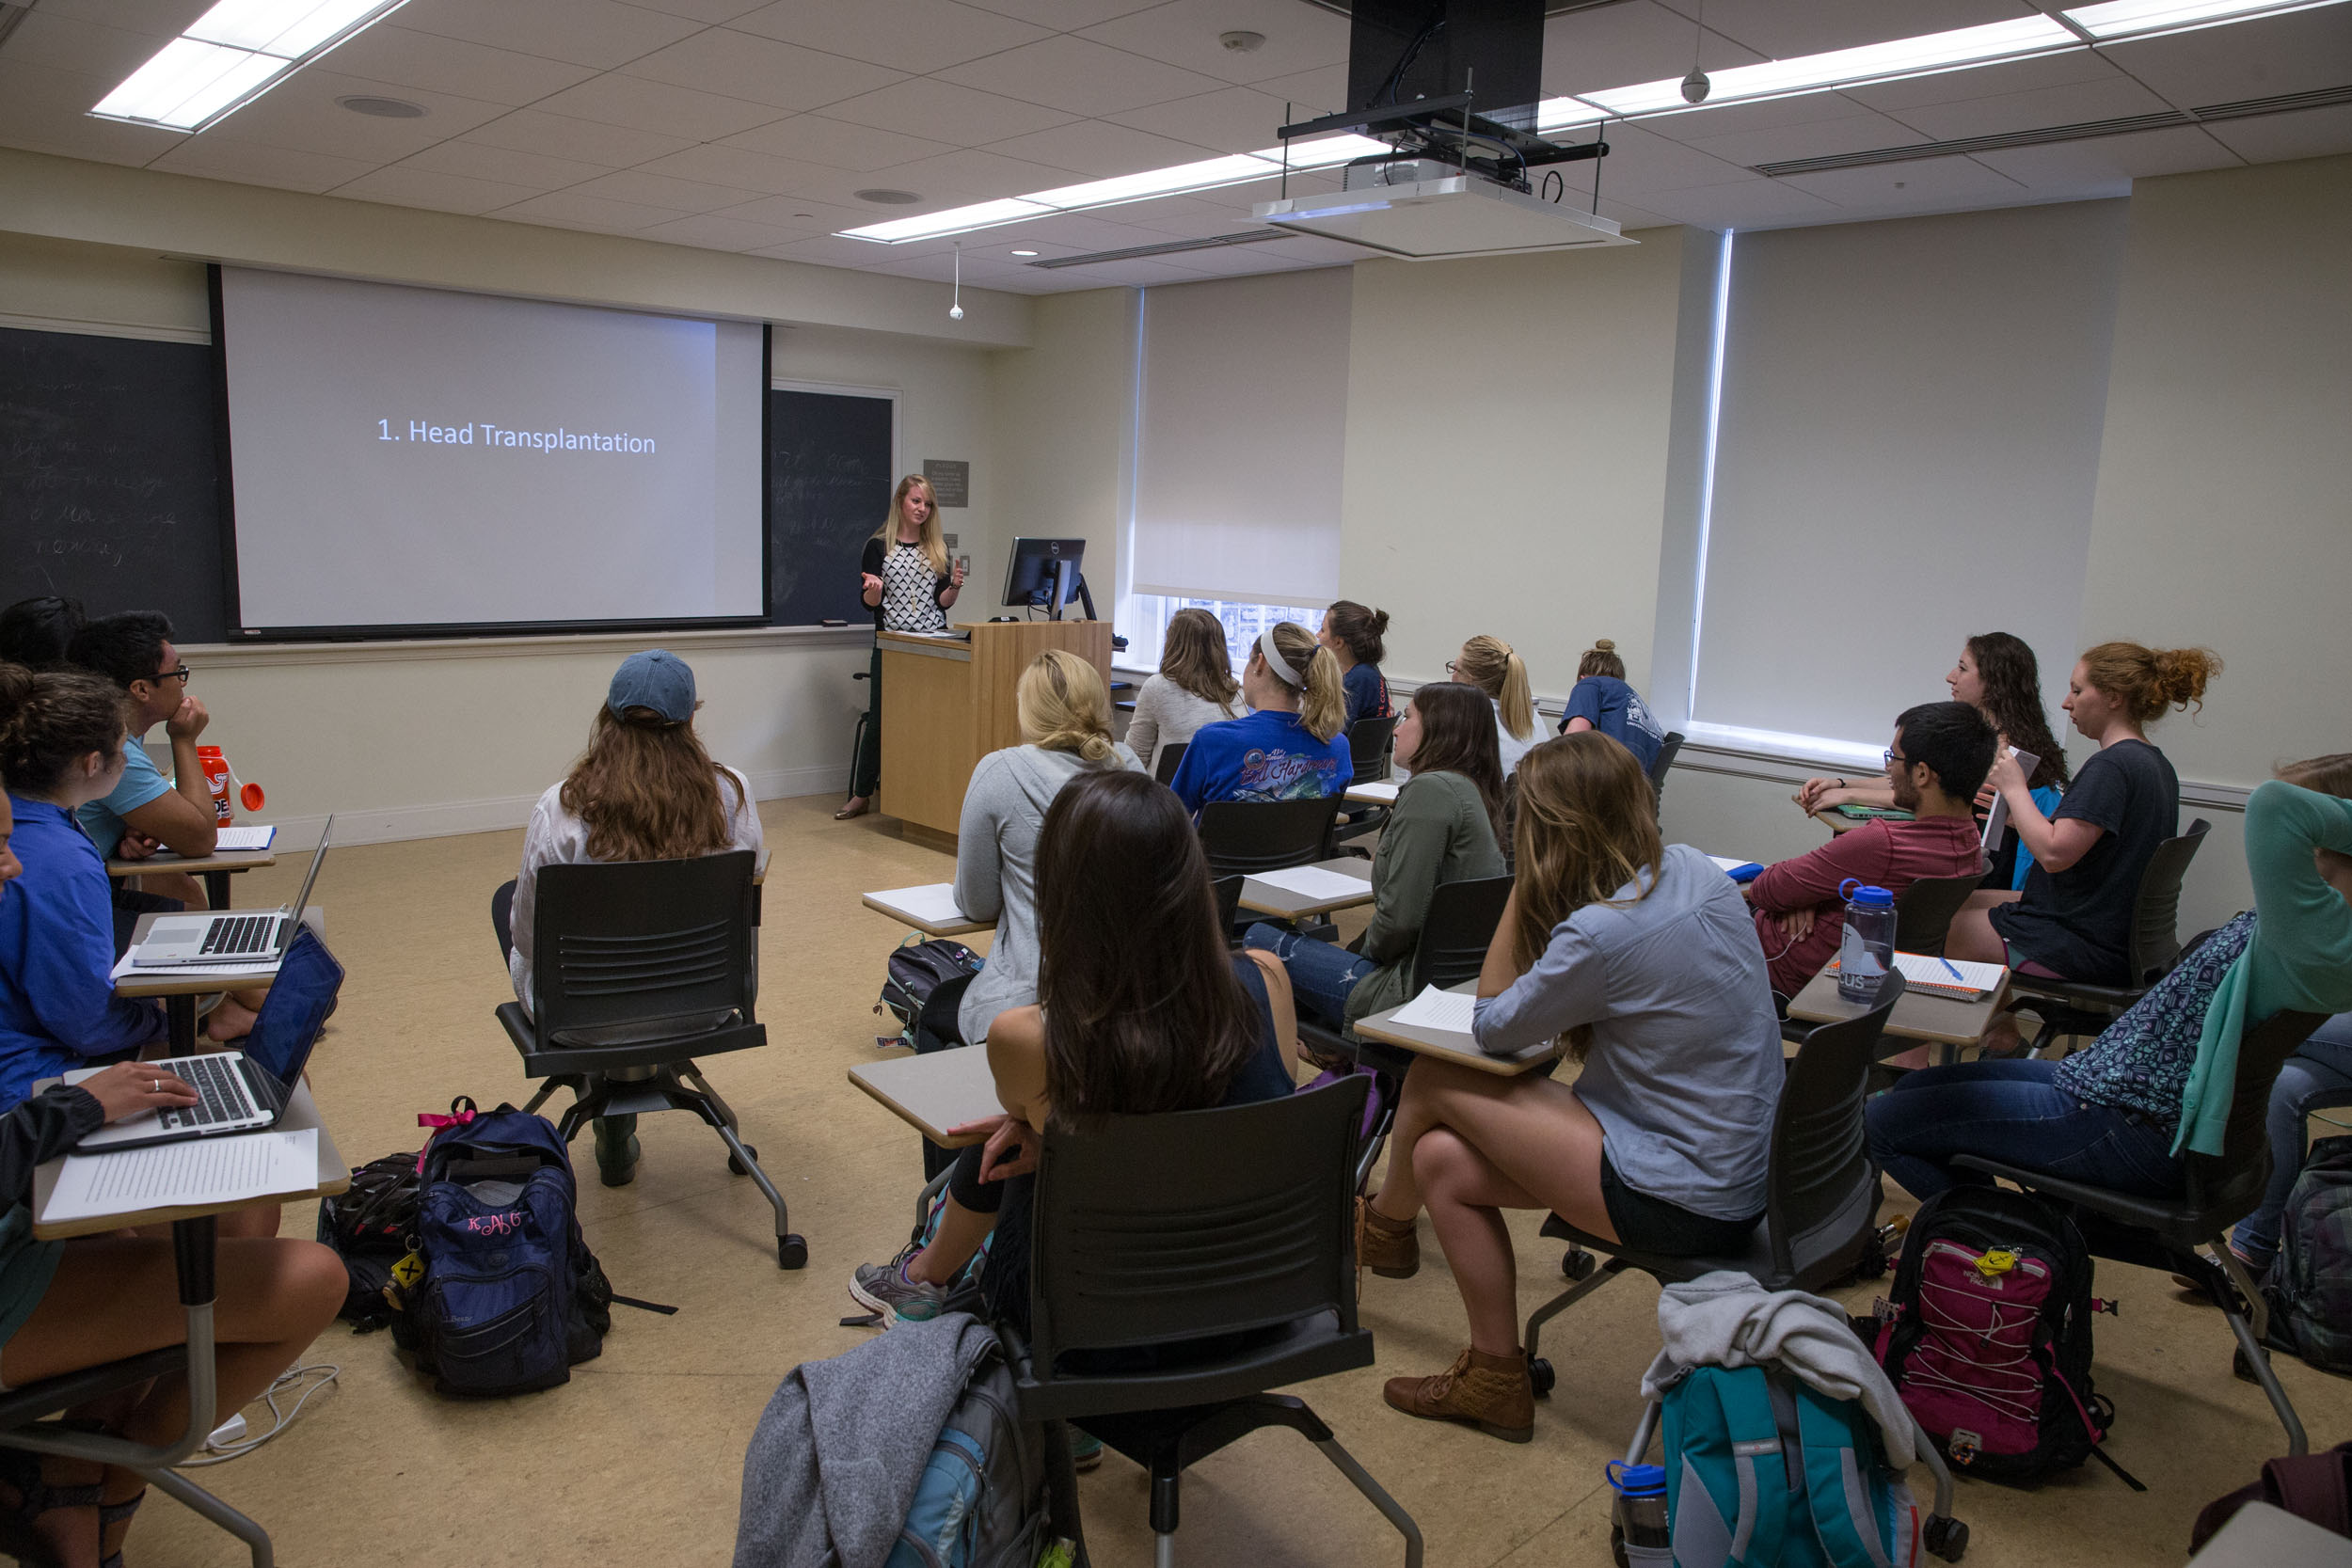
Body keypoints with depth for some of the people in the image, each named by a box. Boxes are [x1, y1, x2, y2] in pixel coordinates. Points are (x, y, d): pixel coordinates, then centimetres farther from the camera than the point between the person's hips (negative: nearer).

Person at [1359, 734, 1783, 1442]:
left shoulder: (1602, 932, -27)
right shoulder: (1694, 869, 0)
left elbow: (1491, 1025, -8)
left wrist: (1523, 885, -10)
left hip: (1683, 1204, -9)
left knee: (1432, 1080, -1)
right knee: (1443, 1160, 7)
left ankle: (1385, 1225, 29)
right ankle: (1495, 1378, 22)